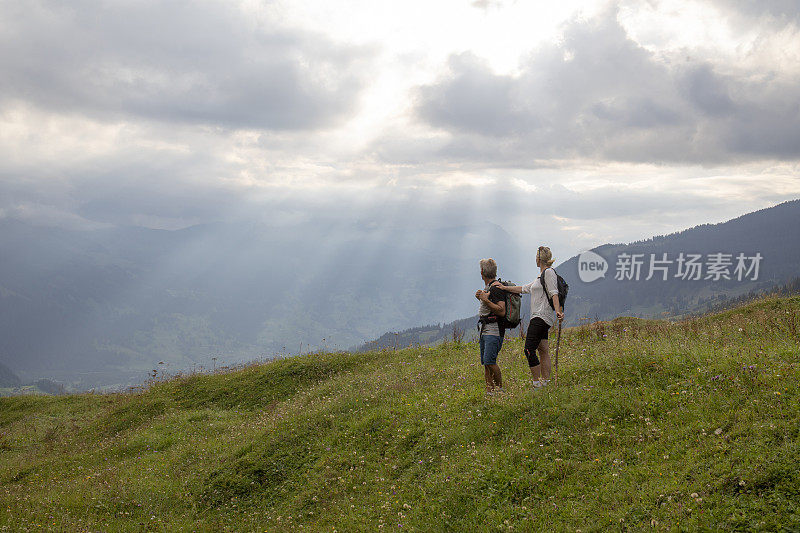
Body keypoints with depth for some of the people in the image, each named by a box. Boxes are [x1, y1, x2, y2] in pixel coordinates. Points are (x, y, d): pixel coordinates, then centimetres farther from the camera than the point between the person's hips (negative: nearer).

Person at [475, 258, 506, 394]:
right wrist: (481, 297, 14)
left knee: (489, 361, -17)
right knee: (485, 363, 7)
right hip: (484, 330, 10)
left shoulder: (496, 287, -13)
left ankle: (500, 387, -6)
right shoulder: (487, 287, 17)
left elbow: (501, 311, -19)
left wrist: (485, 300, -19)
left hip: (494, 330, -10)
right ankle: (489, 390, 8)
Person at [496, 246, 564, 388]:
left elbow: (554, 294, -17)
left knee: (529, 350, -13)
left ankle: (537, 383, -13)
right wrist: (505, 288, 25)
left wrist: (558, 311, -29)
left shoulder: (549, 272, -7)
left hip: (542, 317, -10)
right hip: (539, 317, 10)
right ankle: (545, 380, 6)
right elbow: (524, 289, 26)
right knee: (543, 350, 7)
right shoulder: (541, 276, 23)